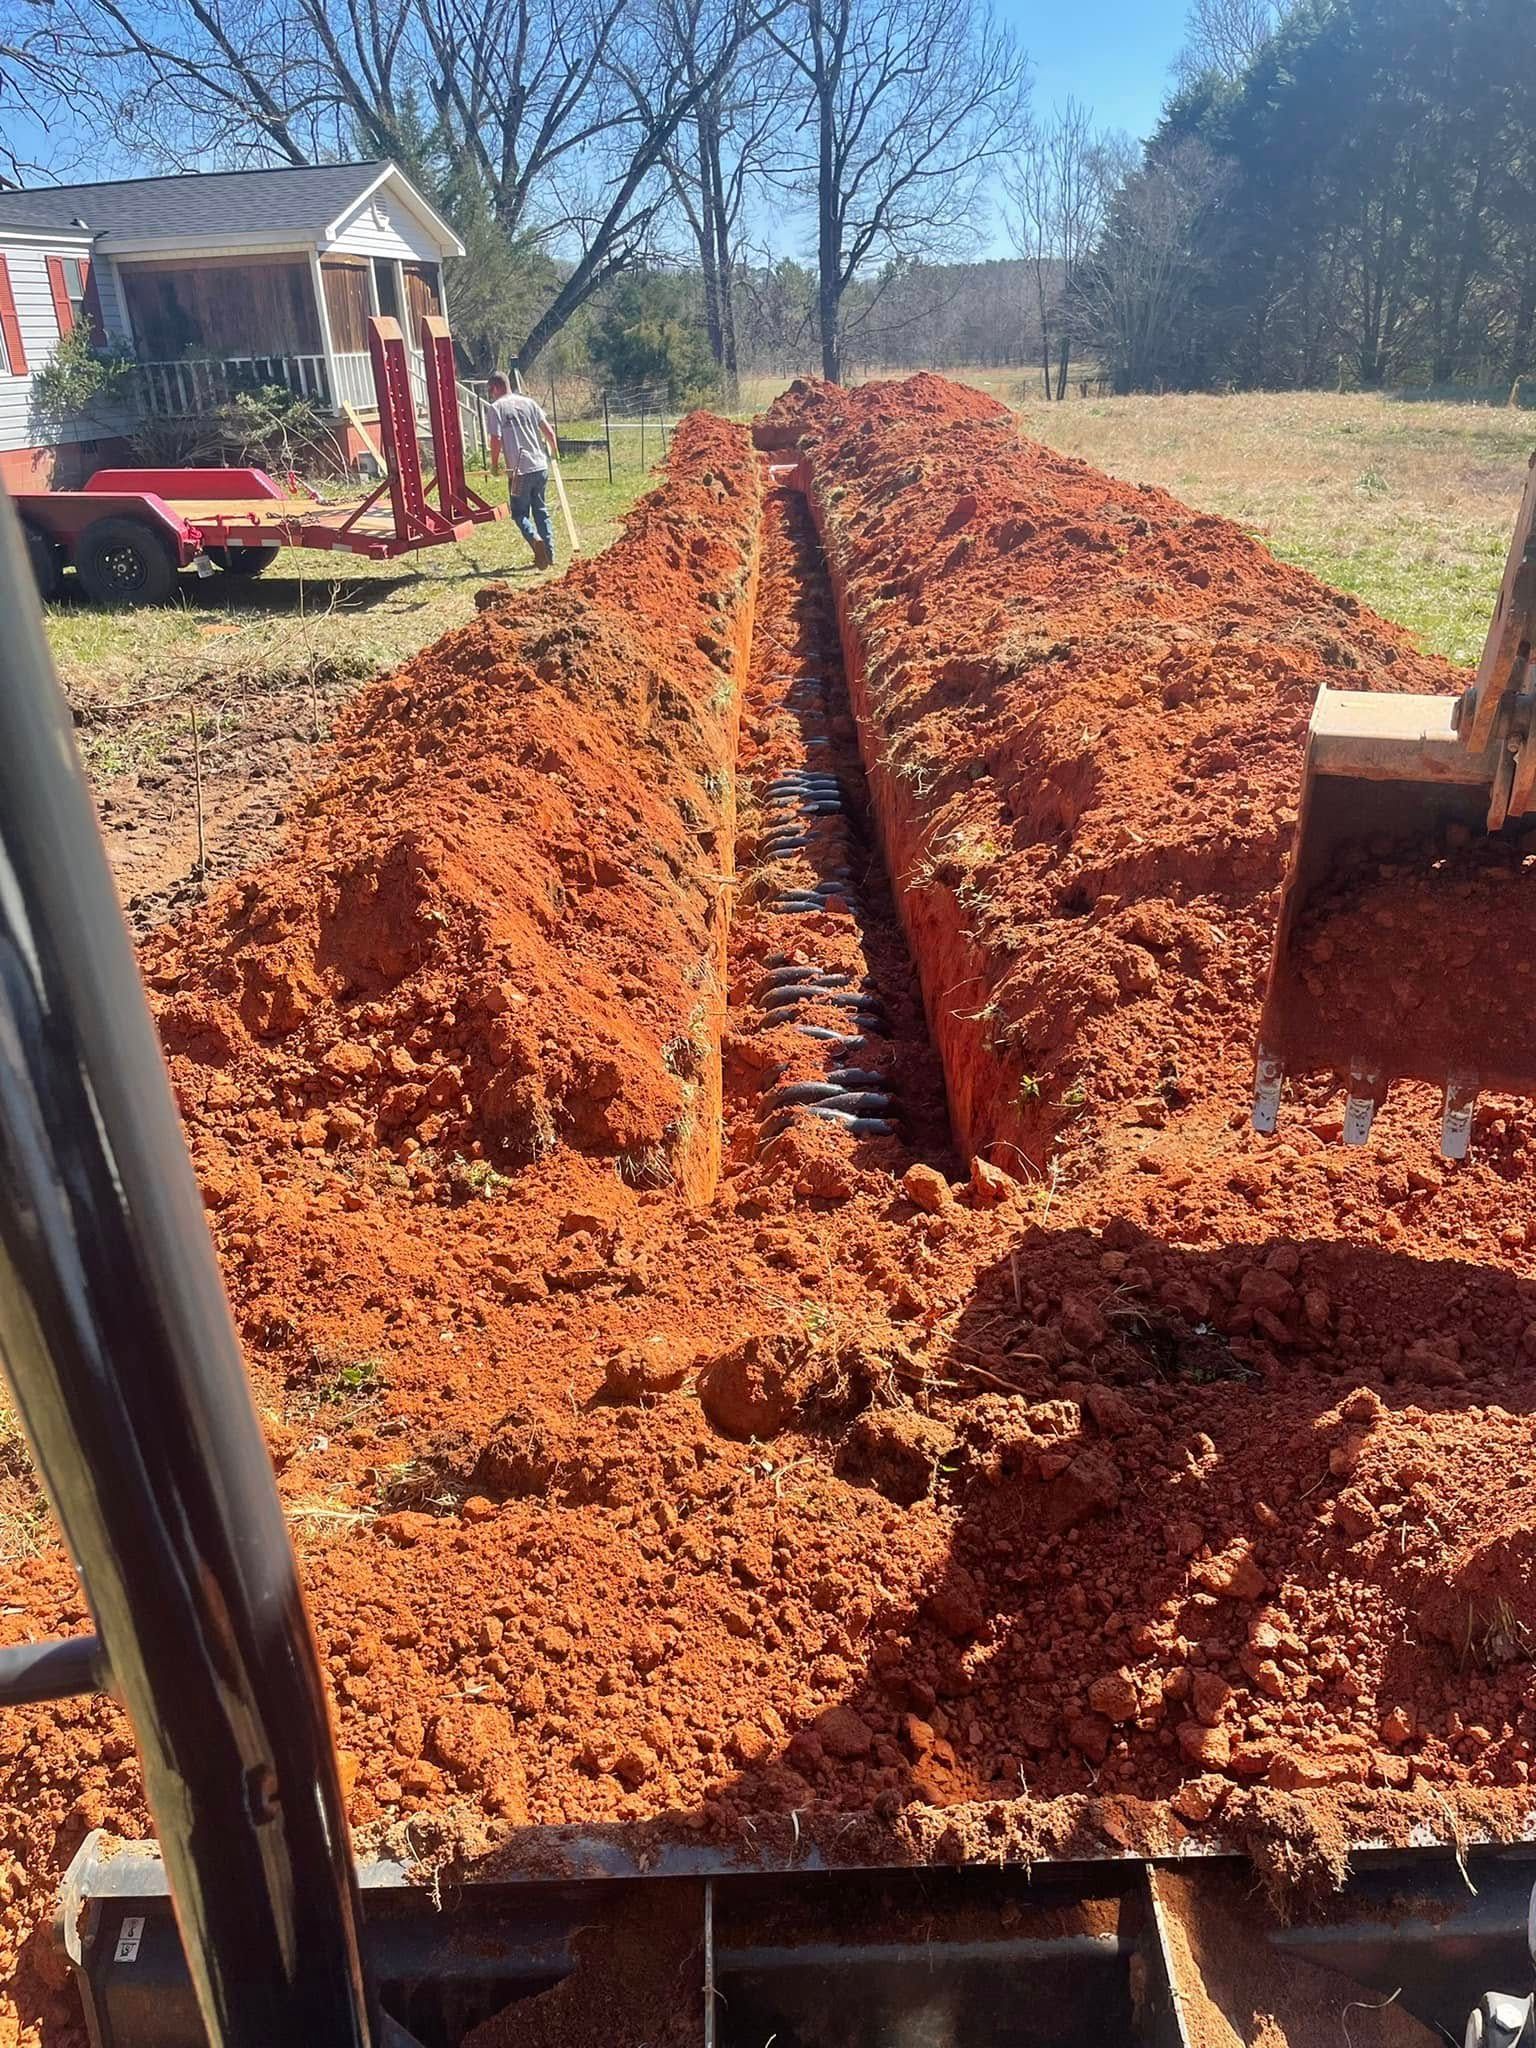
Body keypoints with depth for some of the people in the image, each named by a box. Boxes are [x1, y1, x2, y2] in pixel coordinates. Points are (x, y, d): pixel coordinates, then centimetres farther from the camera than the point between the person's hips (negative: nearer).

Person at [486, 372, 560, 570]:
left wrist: (494, 464, 4)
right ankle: (549, 553, 12)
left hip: (519, 470, -5)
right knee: (540, 510, 16)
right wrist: (555, 453, 23)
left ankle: (535, 539, -23)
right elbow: (548, 431, 7)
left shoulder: (497, 407, -4)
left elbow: (496, 439, -10)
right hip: (541, 466, 5)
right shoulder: (529, 402, 9)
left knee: (520, 513, 5)